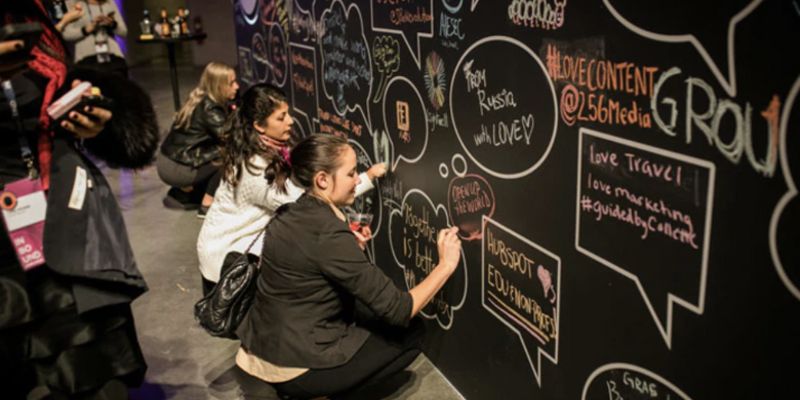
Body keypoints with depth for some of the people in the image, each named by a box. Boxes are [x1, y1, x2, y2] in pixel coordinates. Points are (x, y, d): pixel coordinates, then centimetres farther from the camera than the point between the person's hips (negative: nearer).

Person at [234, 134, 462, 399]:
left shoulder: (289, 215, 1)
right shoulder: (330, 235, -24)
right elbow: (398, 311, -21)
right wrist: (446, 265, -11)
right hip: (292, 368, -8)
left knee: (366, 306, 23)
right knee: (410, 333, 6)